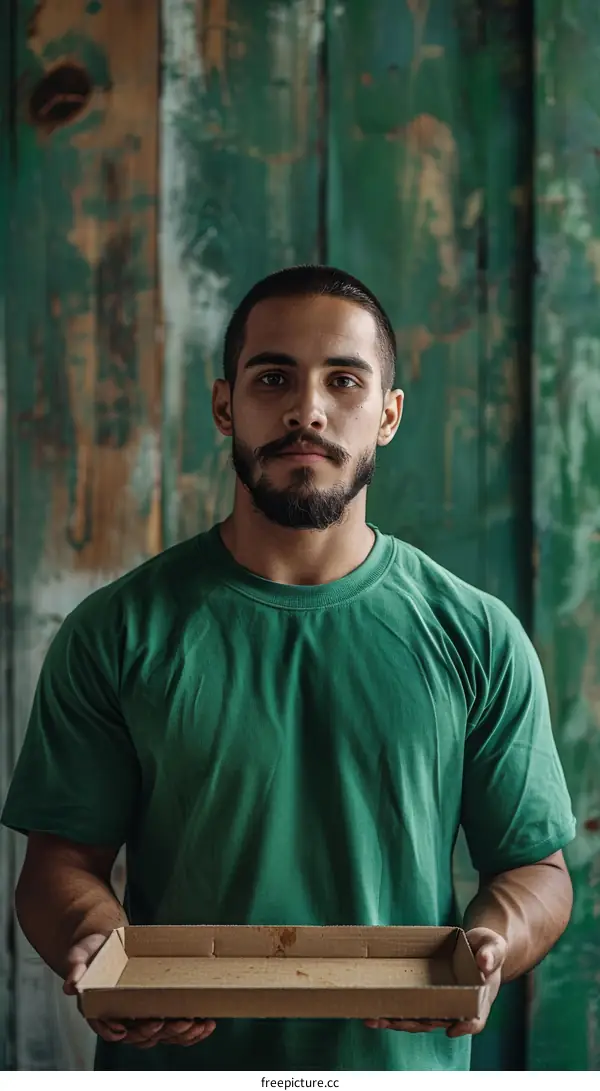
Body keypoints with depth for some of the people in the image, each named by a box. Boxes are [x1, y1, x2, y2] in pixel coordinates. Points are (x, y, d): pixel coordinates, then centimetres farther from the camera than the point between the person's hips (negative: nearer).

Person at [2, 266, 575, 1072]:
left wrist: (488, 948, -20)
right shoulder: (119, 632, -6)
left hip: (405, 1061, 1)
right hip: (173, 1063, 0)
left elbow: (536, 866, 1)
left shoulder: (478, 638, -4)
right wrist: (101, 951, -25)